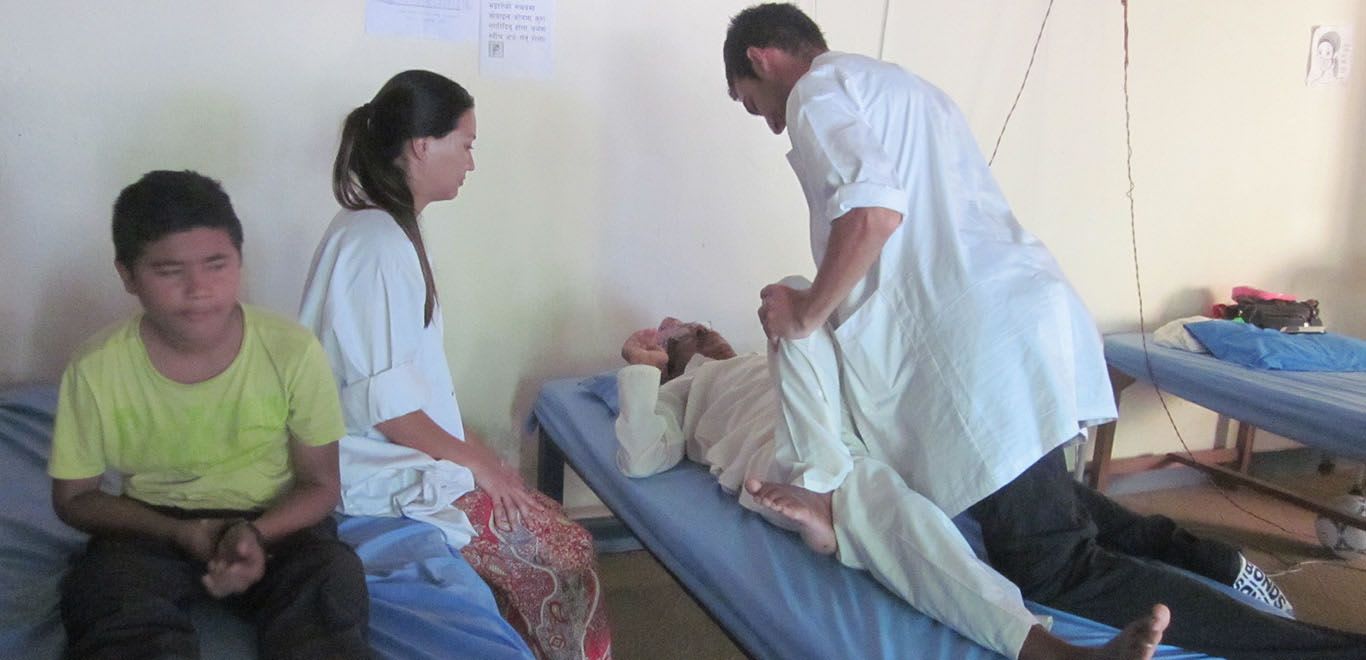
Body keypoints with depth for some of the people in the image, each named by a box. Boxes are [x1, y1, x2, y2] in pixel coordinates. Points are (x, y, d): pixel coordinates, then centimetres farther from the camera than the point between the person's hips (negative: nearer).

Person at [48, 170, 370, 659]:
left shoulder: (293, 350, -16)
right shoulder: (96, 370, -14)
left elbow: (320, 485, -4)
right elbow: (74, 497, 0)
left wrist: (256, 533, -26)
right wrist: (180, 532, -18)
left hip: (275, 520, 0)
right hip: (153, 527, 1)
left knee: (332, 579, -30)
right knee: (108, 592, -31)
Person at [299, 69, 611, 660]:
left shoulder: (385, 230, 12)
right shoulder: (377, 245, -19)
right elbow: (385, 405, -21)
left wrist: (474, 449, 10)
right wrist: (475, 461, -11)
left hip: (413, 454, 9)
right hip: (389, 477, -9)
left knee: (545, 527, 5)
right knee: (564, 554, -9)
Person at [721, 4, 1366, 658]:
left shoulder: (816, 92, -1)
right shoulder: (902, 86, 28)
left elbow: (873, 210, -20)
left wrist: (805, 313, -7)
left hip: (983, 346, -10)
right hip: (1033, 311, 10)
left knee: (1050, 570, -5)